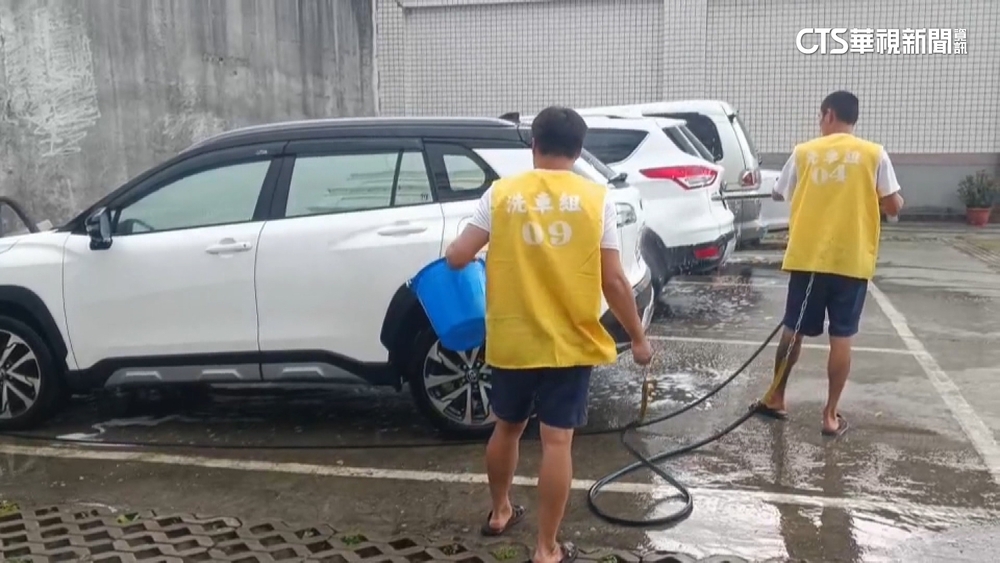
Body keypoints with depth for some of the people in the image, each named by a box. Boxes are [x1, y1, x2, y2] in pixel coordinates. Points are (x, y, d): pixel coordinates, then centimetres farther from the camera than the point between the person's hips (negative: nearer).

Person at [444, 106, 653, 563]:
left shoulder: (502, 193, -2)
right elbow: (613, 281, -7)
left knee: (507, 427, 21)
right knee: (557, 441, 5)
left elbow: (457, 257, -5)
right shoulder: (596, 199, -5)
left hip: (511, 339, 2)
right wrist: (638, 337, 5)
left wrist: (452, 254, 20)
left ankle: (500, 512, 41)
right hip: (571, 341, -2)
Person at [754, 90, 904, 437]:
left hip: (807, 258, 1)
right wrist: (884, 200, 21)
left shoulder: (805, 152, 2)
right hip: (852, 261, -1)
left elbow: (778, 195, 13)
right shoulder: (874, 155, -2)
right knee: (841, 337, 7)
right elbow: (894, 207, -2)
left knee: (793, 330, 13)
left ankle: (775, 399, 24)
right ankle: (831, 416, 11)